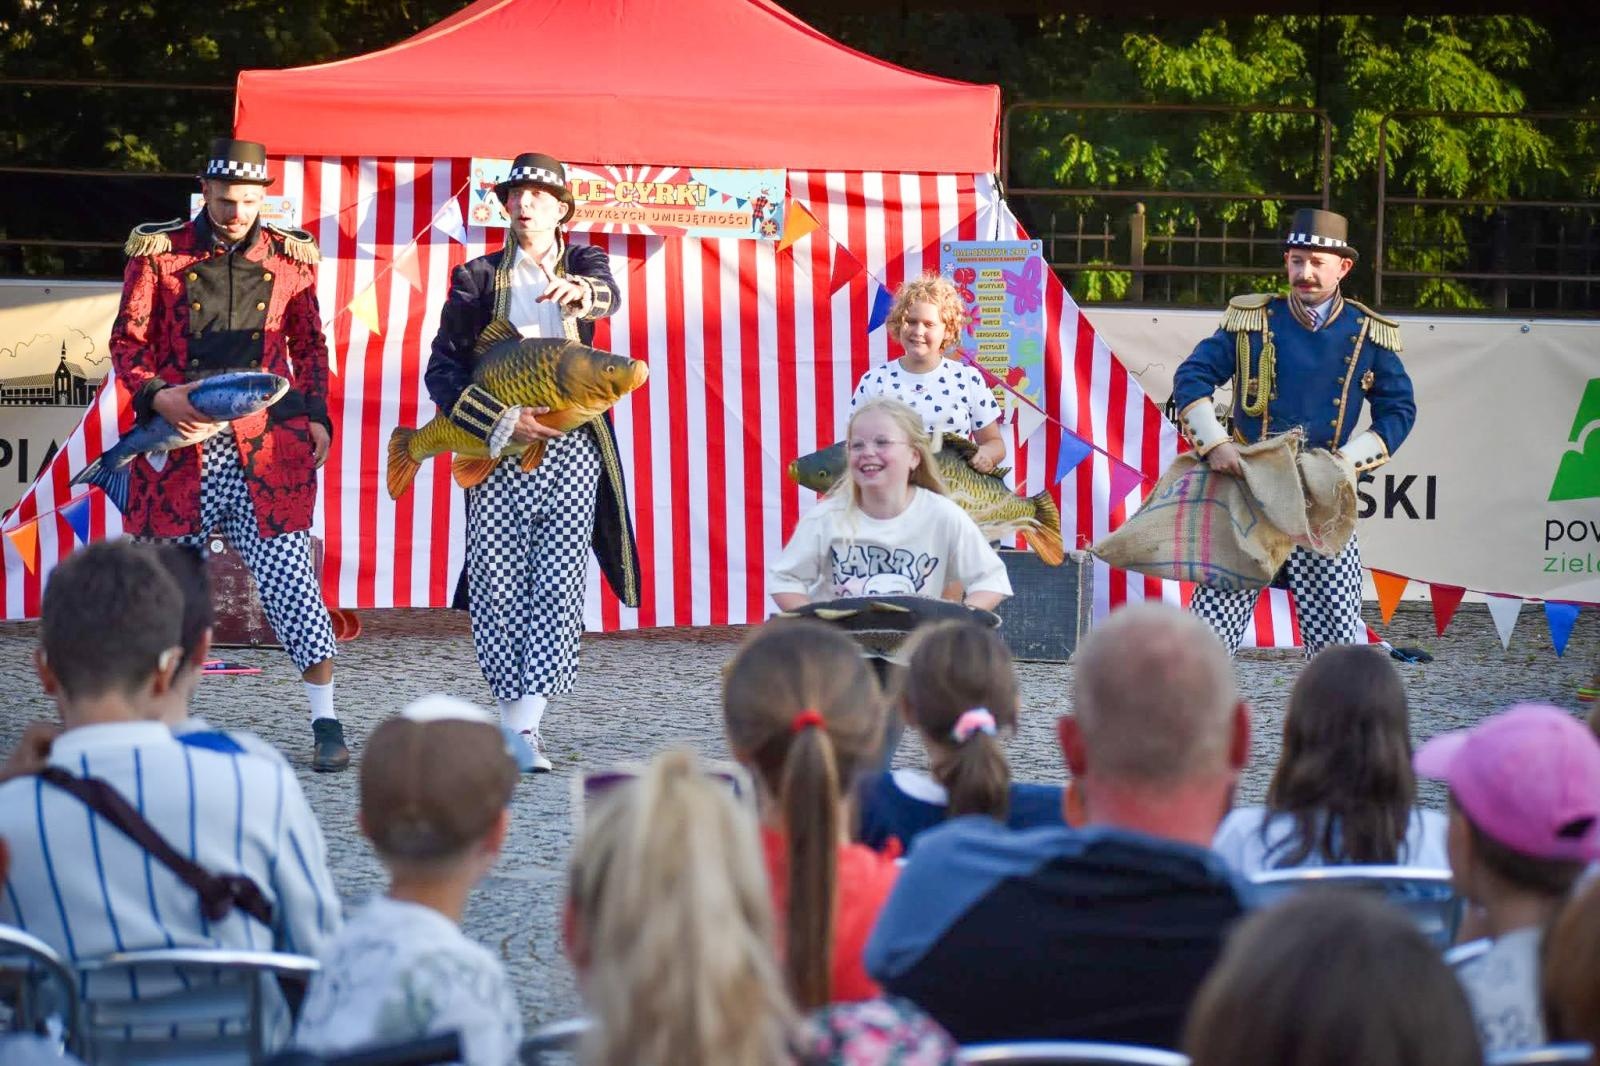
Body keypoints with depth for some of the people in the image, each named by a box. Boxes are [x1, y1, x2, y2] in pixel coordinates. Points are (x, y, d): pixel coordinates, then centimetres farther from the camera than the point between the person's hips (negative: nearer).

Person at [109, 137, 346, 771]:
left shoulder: (290, 257, 9)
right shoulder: (159, 253, 5)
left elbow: (309, 346, 18)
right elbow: (127, 341, 6)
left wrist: (315, 415, 5)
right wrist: (157, 396, -11)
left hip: (265, 440, 0)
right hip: (181, 438, 0)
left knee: (287, 573, -8)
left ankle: (326, 721, -3)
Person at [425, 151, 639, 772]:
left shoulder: (582, 264, 11)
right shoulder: (479, 277, 10)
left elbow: (608, 295, -15)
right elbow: (442, 369, 1)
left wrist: (581, 293, -40)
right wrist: (501, 419, -14)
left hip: (571, 447, 0)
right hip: (496, 450, 0)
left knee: (558, 587, -9)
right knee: (495, 587, -3)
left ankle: (526, 727, -12)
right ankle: (513, 717, 9)